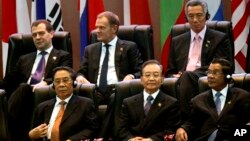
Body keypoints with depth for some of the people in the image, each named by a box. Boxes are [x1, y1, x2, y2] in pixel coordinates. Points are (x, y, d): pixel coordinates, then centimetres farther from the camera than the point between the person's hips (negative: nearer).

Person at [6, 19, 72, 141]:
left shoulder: (63, 56, 20)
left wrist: (46, 82, -19)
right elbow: (9, 81, 26)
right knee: (24, 88, -36)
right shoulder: (24, 59, 35)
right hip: (23, 93, 4)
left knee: (23, 90, -38)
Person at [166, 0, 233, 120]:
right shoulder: (177, 41, 25)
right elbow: (170, 72, 24)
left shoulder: (220, 39, 13)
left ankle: (186, 118, -47)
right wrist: (177, 76, -5)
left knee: (187, 76, -39)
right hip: (181, 79, 3)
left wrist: (184, 74, -9)